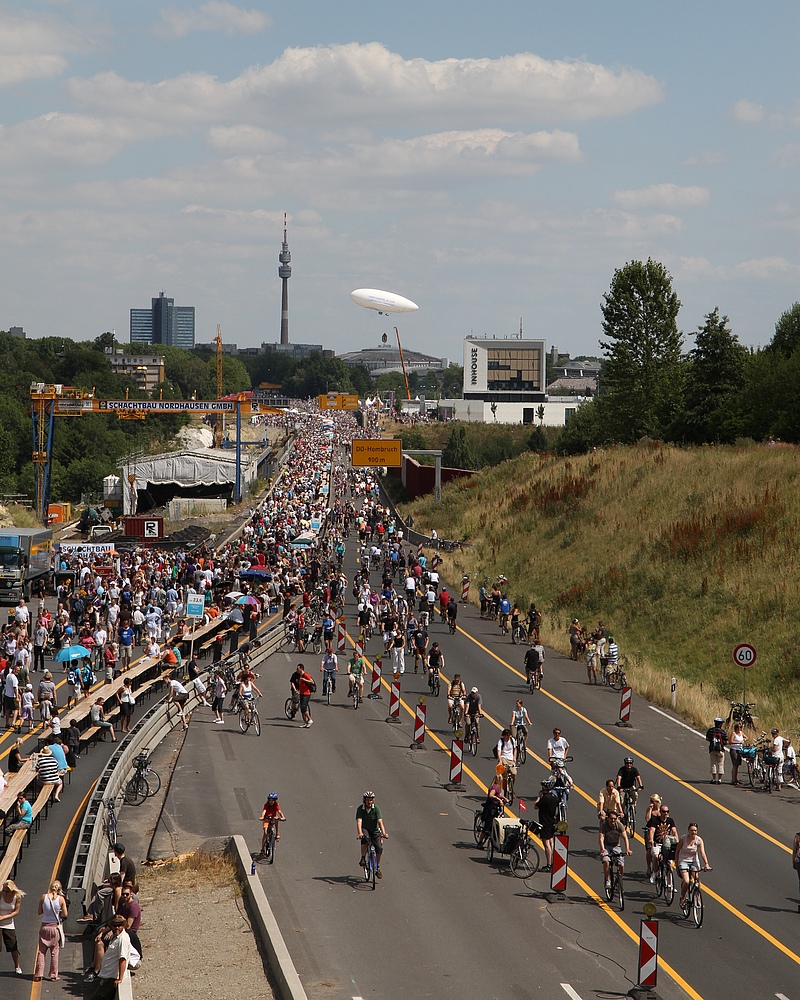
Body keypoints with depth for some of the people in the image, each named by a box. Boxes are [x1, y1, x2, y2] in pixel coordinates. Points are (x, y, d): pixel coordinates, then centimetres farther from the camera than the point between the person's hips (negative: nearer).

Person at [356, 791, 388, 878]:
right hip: (365, 829, -1)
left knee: (379, 848, -15)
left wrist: (384, 833, -38)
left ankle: (377, 868, 5)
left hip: (375, 830, 1)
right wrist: (359, 833, -45)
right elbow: (359, 822, -28)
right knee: (365, 840, -35)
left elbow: (380, 821, -24)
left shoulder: (376, 808, -15)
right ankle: (363, 858, -12)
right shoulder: (360, 809, -16)